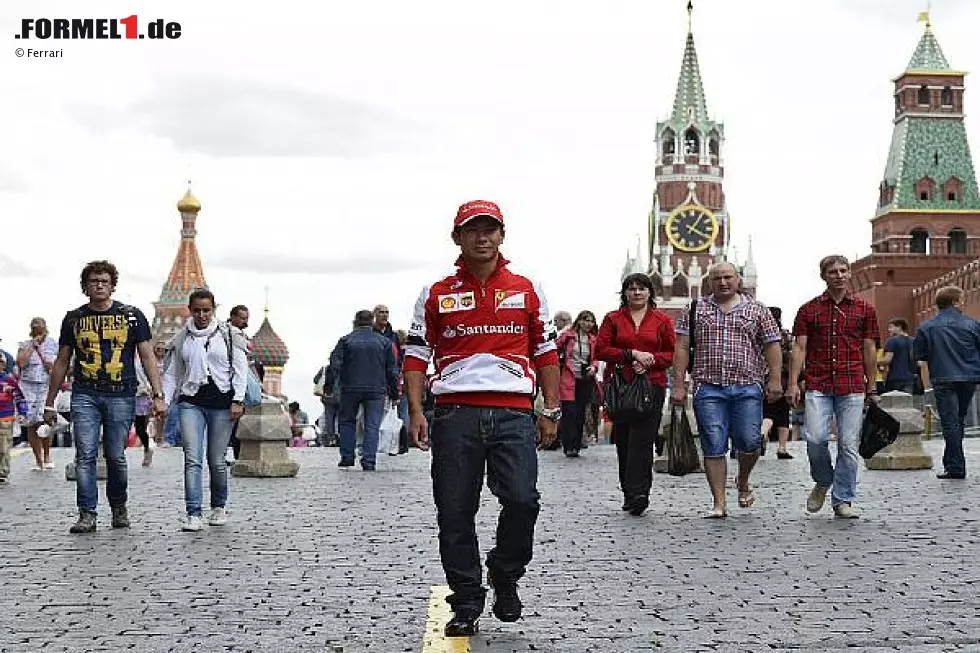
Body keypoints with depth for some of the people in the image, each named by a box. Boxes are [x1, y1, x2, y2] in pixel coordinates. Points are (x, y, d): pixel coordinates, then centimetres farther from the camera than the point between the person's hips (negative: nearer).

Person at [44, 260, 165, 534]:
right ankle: (87, 514, -5)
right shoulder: (74, 319, 11)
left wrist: (157, 394, -6)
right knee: (85, 455, -8)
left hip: (121, 396, -1)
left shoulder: (132, 316, 6)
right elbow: (62, 362, 15)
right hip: (84, 396, 1)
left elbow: (147, 356, 4)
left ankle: (119, 507, 22)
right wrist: (49, 403, 14)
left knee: (115, 456, 2)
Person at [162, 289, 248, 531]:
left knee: (217, 461, 3)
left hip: (221, 402, -1)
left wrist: (237, 400, -6)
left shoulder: (229, 334, 5)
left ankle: (218, 507, 23)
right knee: (192, 459, -11)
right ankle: (193, 514, -13)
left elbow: (240, 369, 3)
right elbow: (171, 373, 15)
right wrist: (164, 402, 5)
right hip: (191, 402, 1)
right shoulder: (181, 338, 10)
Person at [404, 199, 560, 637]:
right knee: (455, 513, 1)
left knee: (522, 500, -15)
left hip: (513, 411, 0)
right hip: (455, 414, 0)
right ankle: (466, 604, 14)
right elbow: (416, 355, 9)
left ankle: (505, 576, 12)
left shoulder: (526, 290, 13)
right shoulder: (436, 295, 11)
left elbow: (545, 353, 15)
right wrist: (416, 411, -2)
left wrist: (551, 410, 9)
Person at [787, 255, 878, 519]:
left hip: (852, 388, 0)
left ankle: (843, 501, 10)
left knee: (849, 445, -2)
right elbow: (799, 348, 6)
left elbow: (869, 350, 12)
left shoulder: (864, 309, 10)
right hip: (818, 386, 0)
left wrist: (871, 388, 10)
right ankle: (823, 482, 16)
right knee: (815, 438, -13)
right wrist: (793, 383, -3)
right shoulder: (809, 309, 9)